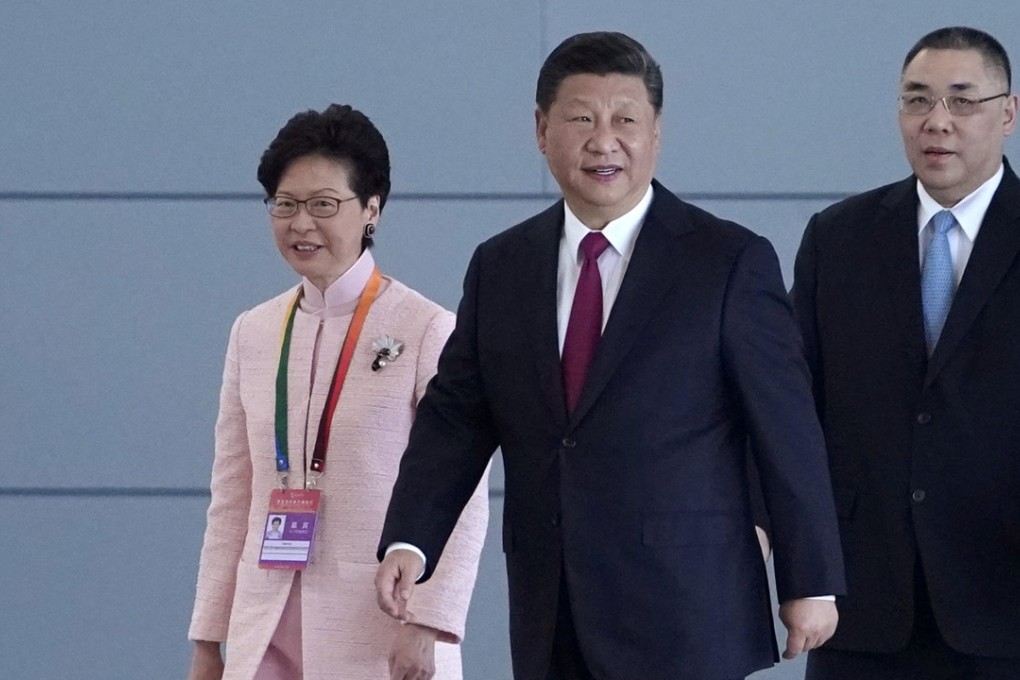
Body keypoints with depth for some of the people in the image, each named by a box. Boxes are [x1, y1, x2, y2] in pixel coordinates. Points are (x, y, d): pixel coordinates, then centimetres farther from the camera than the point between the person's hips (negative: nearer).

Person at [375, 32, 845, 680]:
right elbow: (455, 416, 8)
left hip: (685, 620, -4)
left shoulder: (730, 262, -3)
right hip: (552, 623, 5)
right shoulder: (499, 268, 11)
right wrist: (409, 542, -7)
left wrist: (812, 583, -5)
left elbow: (788, 431, -3)